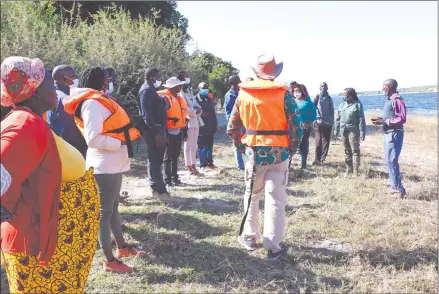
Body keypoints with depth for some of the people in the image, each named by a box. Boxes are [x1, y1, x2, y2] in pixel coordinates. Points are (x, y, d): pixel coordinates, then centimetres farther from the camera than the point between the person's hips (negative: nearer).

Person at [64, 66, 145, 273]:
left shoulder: (96, 100, 14)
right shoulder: (92, 102, -16)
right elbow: (93, 139, -25)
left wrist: (127, 134, 3)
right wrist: (121, 142, -15)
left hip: (112, 163, 10)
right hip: (105, 165, -10)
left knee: (113, 206, 20)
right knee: (105, 211, -1)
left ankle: (122, 247, 35)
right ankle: (109, 261, 10)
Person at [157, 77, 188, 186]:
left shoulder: (178, 98, 14)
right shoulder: (164, 97, -13)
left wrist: (183, 128, 20)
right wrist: (164, 130, -20)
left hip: (178, 131, 8)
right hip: (169, 131, -8)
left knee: (175, 156, 15)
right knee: (168, 156, -1)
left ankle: (174, 178, 25)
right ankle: (167, 180, 6)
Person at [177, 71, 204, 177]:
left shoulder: (190, 91, 21)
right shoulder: (181, 91, -7)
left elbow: (195, 103, 19)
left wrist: (198, 109, -3)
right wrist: (195, 111, -9)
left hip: (195, 120, 9)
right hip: (188, 121, -9)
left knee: (194, 145, 10)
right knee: (188, 145, -4)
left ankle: (194, 167, 16)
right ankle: (190, 168, -1)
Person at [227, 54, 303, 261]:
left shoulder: (244, 94, 3)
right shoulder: (283, 93, -5)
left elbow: (232, 127, 6)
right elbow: (296, 125, -8)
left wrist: (241, 146, 17)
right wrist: (293, 148, 6)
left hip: (254, 152, 2)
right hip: (279, 153, -2)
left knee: (252, 195, 19)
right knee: (275, 199, 3)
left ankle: (249, 236, 30)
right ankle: (273, 246, 6)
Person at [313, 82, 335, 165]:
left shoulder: (329, 98, 11)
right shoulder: (317, 97, 4)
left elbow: (332, 110, 12)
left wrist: (332, 121, 4)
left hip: (328, 123, 3)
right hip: (319, 122, -3)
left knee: (326, 141, 3)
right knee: (318, 141, -6)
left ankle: (322, 159, 9)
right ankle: (317, 159, 0)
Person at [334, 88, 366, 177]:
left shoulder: (357, 105, -5)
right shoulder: (342, 105, 13)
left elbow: (361, 119, -9)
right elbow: (338, 118, 17)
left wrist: (362, 132, -14)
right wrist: (336, 129, 13)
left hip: (353, 131, -6)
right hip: (343, 131, 6)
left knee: (355, 151, -2)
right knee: (347, 151, 12)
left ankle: (356, 170, 2)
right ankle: (348, 169, 22)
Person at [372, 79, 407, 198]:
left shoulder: (397, 100, -16)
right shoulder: (390, 100, 13)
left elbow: (402, 119, -21)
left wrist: (384, 122, -21)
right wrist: (382, 120, 7)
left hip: (394, 134, -10)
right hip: (388, 133, 10)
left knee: (391, 161, -10)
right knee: (390, 161, 15)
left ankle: (398, 189, -5)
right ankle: (395, 186, 24)